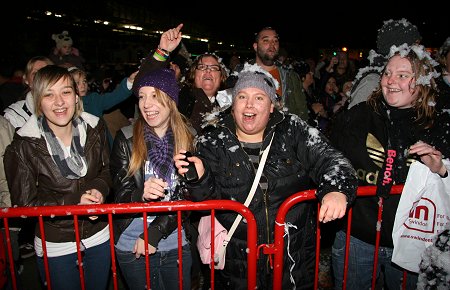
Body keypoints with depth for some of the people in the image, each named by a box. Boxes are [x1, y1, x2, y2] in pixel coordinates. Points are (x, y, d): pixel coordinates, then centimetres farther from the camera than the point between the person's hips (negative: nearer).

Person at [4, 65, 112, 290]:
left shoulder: (94, 129, -10)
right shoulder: (23, 146, -19)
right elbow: (25, 204, -12)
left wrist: (99, 189, -18)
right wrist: (74, 202, -24)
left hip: (99, 237, 3)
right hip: (55, 247, -3)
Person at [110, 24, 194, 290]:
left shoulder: (189, 139, -6)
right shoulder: (126, 138, -7)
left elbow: (187, 196, -7)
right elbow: (120, 196, -8)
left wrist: (153, 234, -14)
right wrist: (142, 194, -30)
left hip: (176, 245, 1)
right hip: (132, 248, 0)